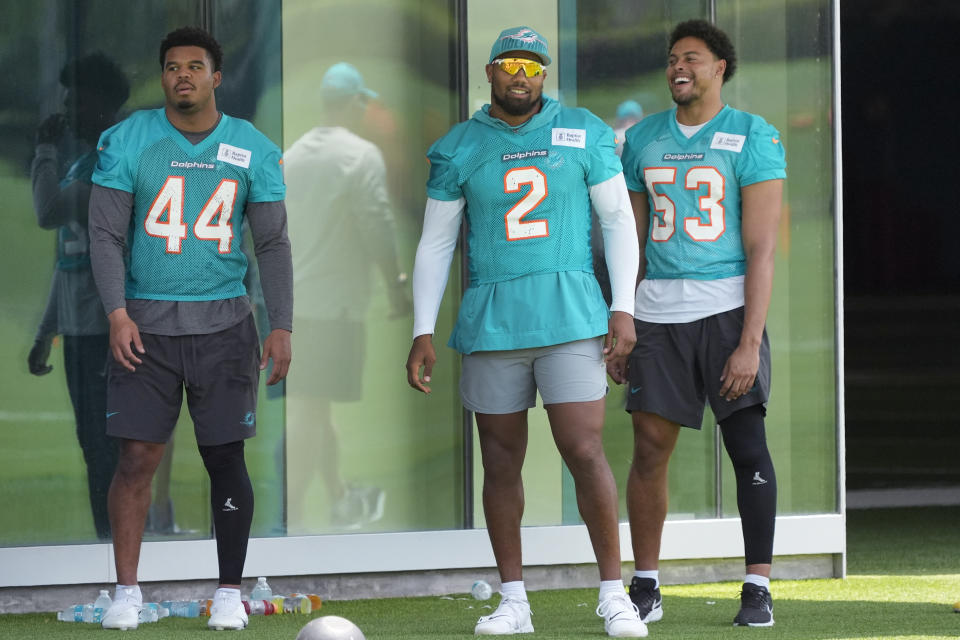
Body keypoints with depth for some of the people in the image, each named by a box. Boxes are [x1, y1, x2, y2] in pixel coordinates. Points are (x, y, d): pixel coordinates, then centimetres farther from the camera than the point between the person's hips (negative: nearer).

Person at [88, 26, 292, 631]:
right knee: (137, 457, -5)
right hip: (146, 324, -1)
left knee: (225, 457, 2)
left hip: (223, 325, 1)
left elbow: (273, 243, 6)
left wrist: (282, 326, -1)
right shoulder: (127, 141, 0)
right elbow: (107, 234, 0)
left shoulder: (253, 150, 4)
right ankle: (127, 591, 4)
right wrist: (117, 312, -11)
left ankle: (231, 591, 12)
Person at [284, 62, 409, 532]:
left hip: (292, 296, 7)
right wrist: (396, 286, -6)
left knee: (316, 404, 17)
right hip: (335, 299, -7)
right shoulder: (361, 155, -11)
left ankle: (340, 499, 30)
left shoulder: (293, 154, 11)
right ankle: (292, 513, -11)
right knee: (310, 409, -8)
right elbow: (378, 228, -15)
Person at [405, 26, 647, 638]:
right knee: (501, 460, 5)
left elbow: (618, 220, 6)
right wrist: (423, 332, 4)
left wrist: (623, 309, -2)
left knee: (586, 453, -9)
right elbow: (435, 244, 10)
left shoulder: (584, 134, 4)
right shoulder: (459, 149, 6)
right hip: (491, 323, 2)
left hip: (571, 313, -2)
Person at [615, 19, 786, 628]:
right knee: (650, 449, 1)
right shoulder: (644, 139, 12)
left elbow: (761, 248, -8)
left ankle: (758, 588, -1)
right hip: (659, 311, 4)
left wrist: (749, 342, -15)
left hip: (729, 307, -4)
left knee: (748, 445, -8)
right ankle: (646, 587, 10)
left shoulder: (753, 138, -3)